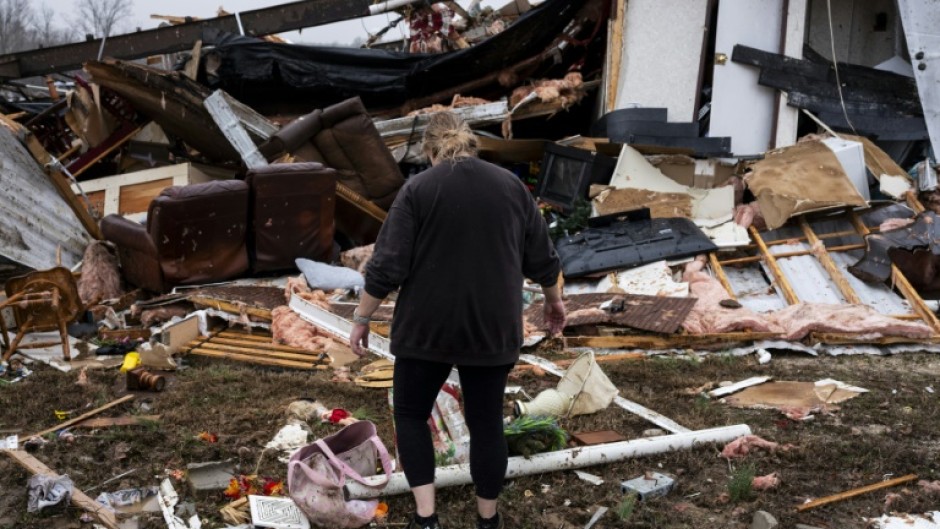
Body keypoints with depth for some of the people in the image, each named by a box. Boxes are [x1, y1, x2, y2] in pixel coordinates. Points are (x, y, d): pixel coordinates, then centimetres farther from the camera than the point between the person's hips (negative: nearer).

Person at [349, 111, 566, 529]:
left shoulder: (417, 189, -7)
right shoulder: (511, 185, 3)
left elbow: (386, 267, -11)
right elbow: (542, 259, 7)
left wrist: (361, 318, -1)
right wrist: (553, 299, 23)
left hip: (427, 326, -2)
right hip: (493, 328, 3)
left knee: (410, 413, 13)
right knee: (486, 422, 13)